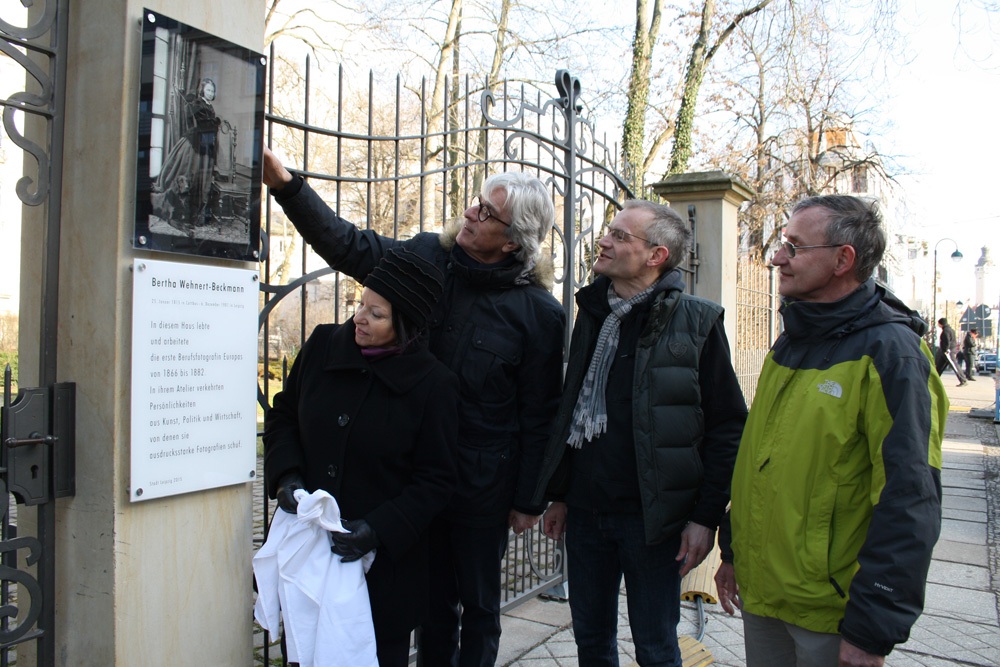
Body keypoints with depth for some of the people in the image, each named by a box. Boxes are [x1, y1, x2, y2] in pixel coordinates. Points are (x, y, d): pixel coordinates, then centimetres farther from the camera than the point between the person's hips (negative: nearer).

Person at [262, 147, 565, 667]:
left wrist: (529, 500, -5)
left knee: (478, 603, 14)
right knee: (433, 596, 19)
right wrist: (284, 183, -11)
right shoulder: (428, 258, -2)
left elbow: (539, 414, -8)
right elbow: (347, 245, -1)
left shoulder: (538, 311, -11)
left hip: (484, 483, -3)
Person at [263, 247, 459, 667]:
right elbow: (283, 415, 13)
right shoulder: (323, 345, 0)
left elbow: (435, 480, -7)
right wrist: (285, 475, -4)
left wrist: (379, 530, -18)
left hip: (385, 561, -3)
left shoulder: (433, 384, -12)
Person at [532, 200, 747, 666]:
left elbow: (728, 427, -8)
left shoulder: (696, 322, -8)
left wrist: (706, 516, -11)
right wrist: (558, 495, 13)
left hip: (650, 518, -5)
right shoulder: (592, 314, 9)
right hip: (584, 512, 5)